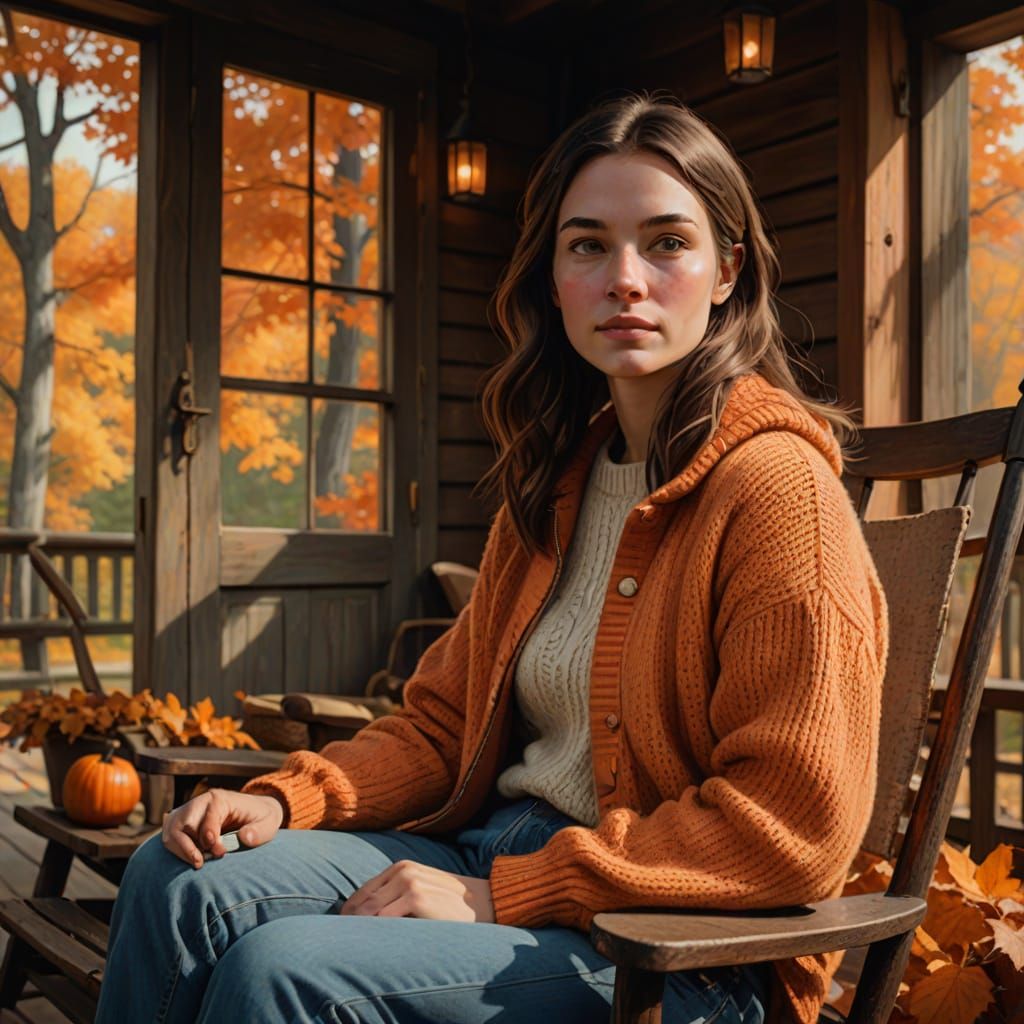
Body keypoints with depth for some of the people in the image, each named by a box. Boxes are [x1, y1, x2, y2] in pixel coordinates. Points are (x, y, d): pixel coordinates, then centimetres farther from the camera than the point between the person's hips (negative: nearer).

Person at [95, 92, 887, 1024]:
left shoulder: (775, 482, -14)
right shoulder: (557, 479, 11)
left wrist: (501, 894, -19)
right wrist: (287, 800, -3)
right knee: (177, 882, -8)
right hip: (497, 839, 7)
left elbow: (793, 823, -20)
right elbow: (444, 719, 14)